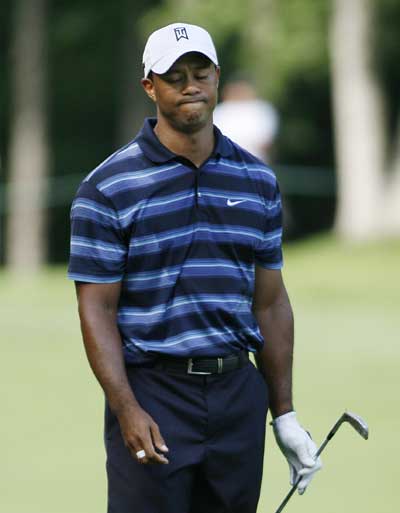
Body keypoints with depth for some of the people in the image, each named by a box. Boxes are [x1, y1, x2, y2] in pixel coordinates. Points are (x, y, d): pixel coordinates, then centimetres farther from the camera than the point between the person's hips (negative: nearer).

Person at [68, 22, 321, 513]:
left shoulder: (258, 180, 9)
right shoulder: (107, 187, -4)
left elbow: (270, 301, 13)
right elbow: (97, 310, -6)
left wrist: (284, 414, 10)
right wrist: (128, 411, -16)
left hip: (239, 397, 4)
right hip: (152, 394, -4)